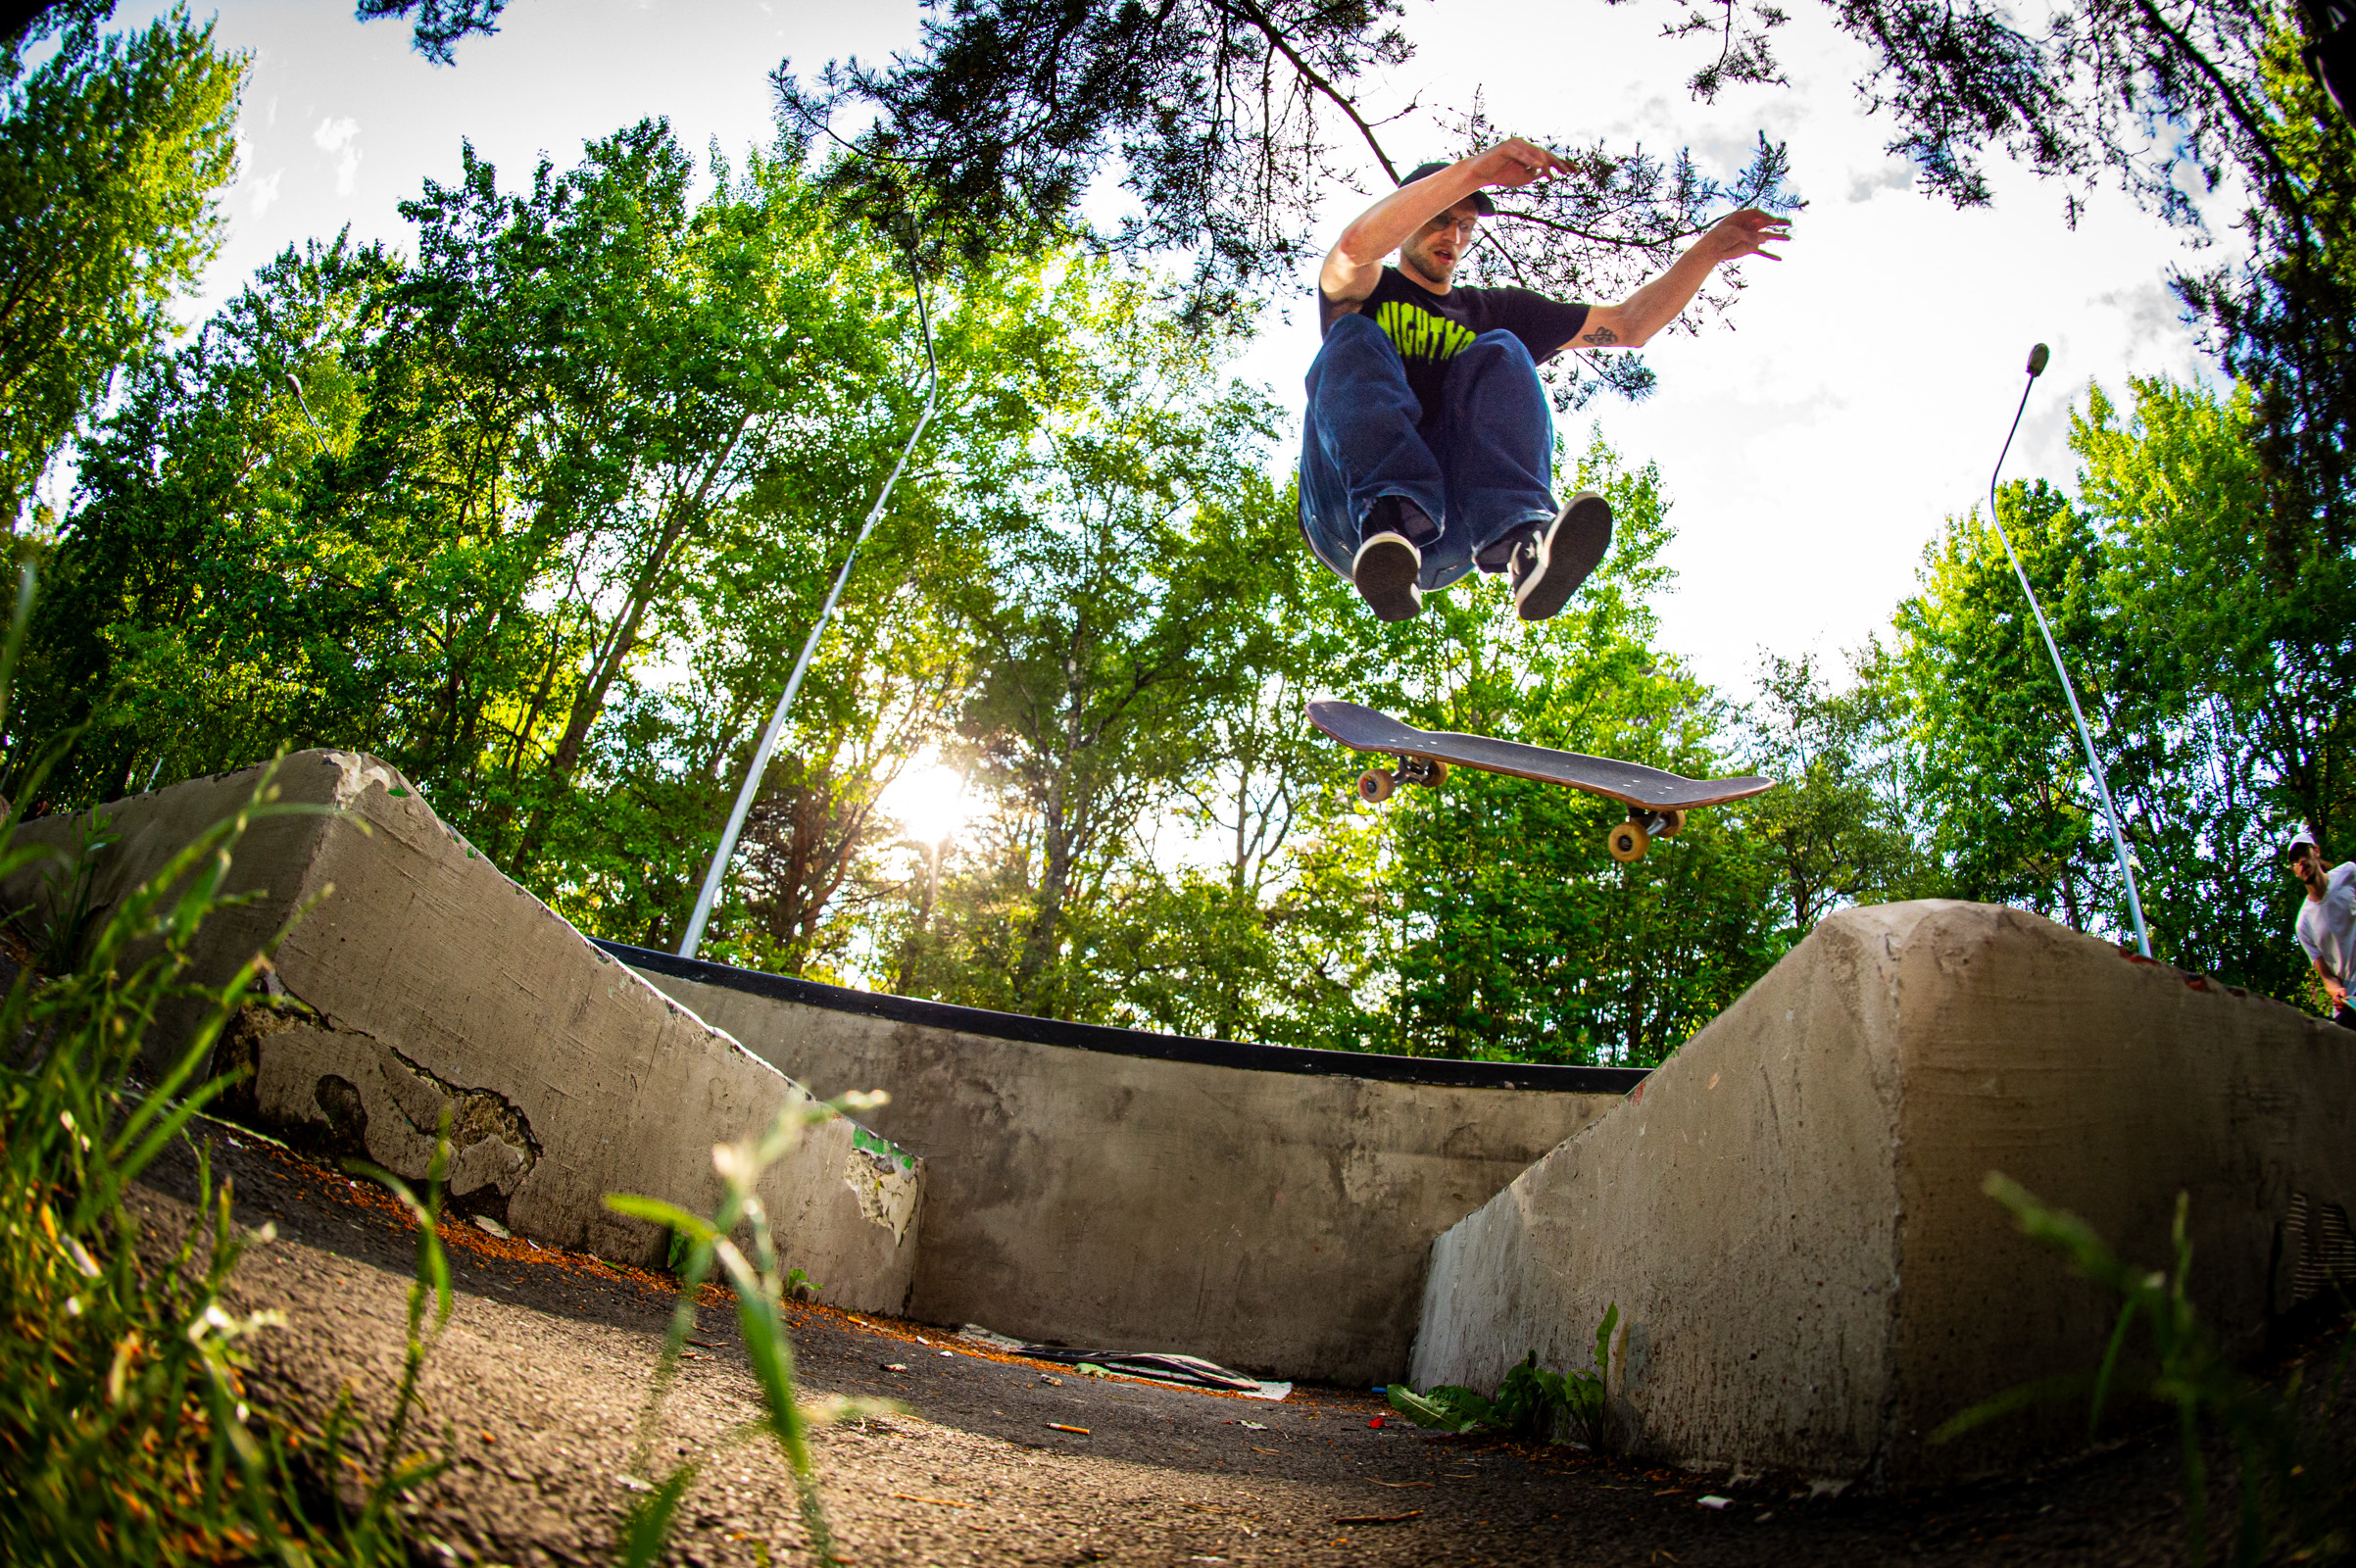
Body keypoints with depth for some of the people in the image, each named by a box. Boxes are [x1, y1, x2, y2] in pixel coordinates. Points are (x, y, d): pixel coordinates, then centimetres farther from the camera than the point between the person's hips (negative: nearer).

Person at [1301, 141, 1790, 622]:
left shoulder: (1492, 312, 29)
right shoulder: (1368, 293, 18)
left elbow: (1629, 324, 25)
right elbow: (1355, 245, -8)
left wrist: (1710, 249, 12)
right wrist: (1475, 170, -18)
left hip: (1445, 543, 2)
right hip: (1349, 523, -2)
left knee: (1497, 352, -16)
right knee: (1355, 337, -20)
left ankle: (1523, 544, -43)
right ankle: (1387, 522, -48)